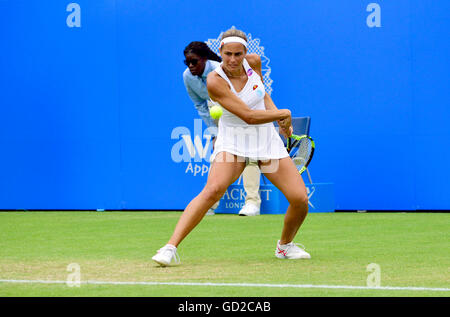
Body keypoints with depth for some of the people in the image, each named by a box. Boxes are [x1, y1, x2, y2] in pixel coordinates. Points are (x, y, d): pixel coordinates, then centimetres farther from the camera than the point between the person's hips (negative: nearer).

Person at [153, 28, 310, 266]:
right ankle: (170, 248, -31)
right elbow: (249, 116, -24)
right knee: (212, 190, -30)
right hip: (233, 141, -5)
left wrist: (280, 119, 3)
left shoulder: (254, 62, -4)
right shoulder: (215, 81, -20)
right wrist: (283, 114, -13)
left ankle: (285, 245, 24)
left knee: (300, 198, -6)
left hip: (266, 139, 5)